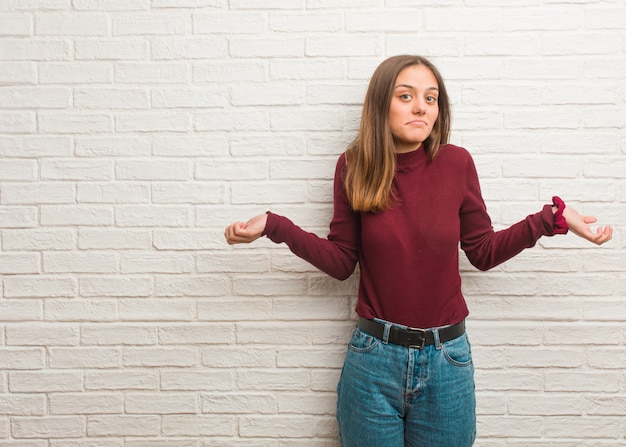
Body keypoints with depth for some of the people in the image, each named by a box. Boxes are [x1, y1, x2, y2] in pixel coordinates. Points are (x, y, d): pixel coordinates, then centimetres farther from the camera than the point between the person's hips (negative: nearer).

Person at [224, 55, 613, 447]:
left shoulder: (456, 163, -7)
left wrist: (552, 217, -7)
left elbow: (483, 252, 2)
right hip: (375, 357, 0)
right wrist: (273, 225, -11)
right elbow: (341, 262, -2)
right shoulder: (355, 166, -7)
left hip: (446, 360, 1)